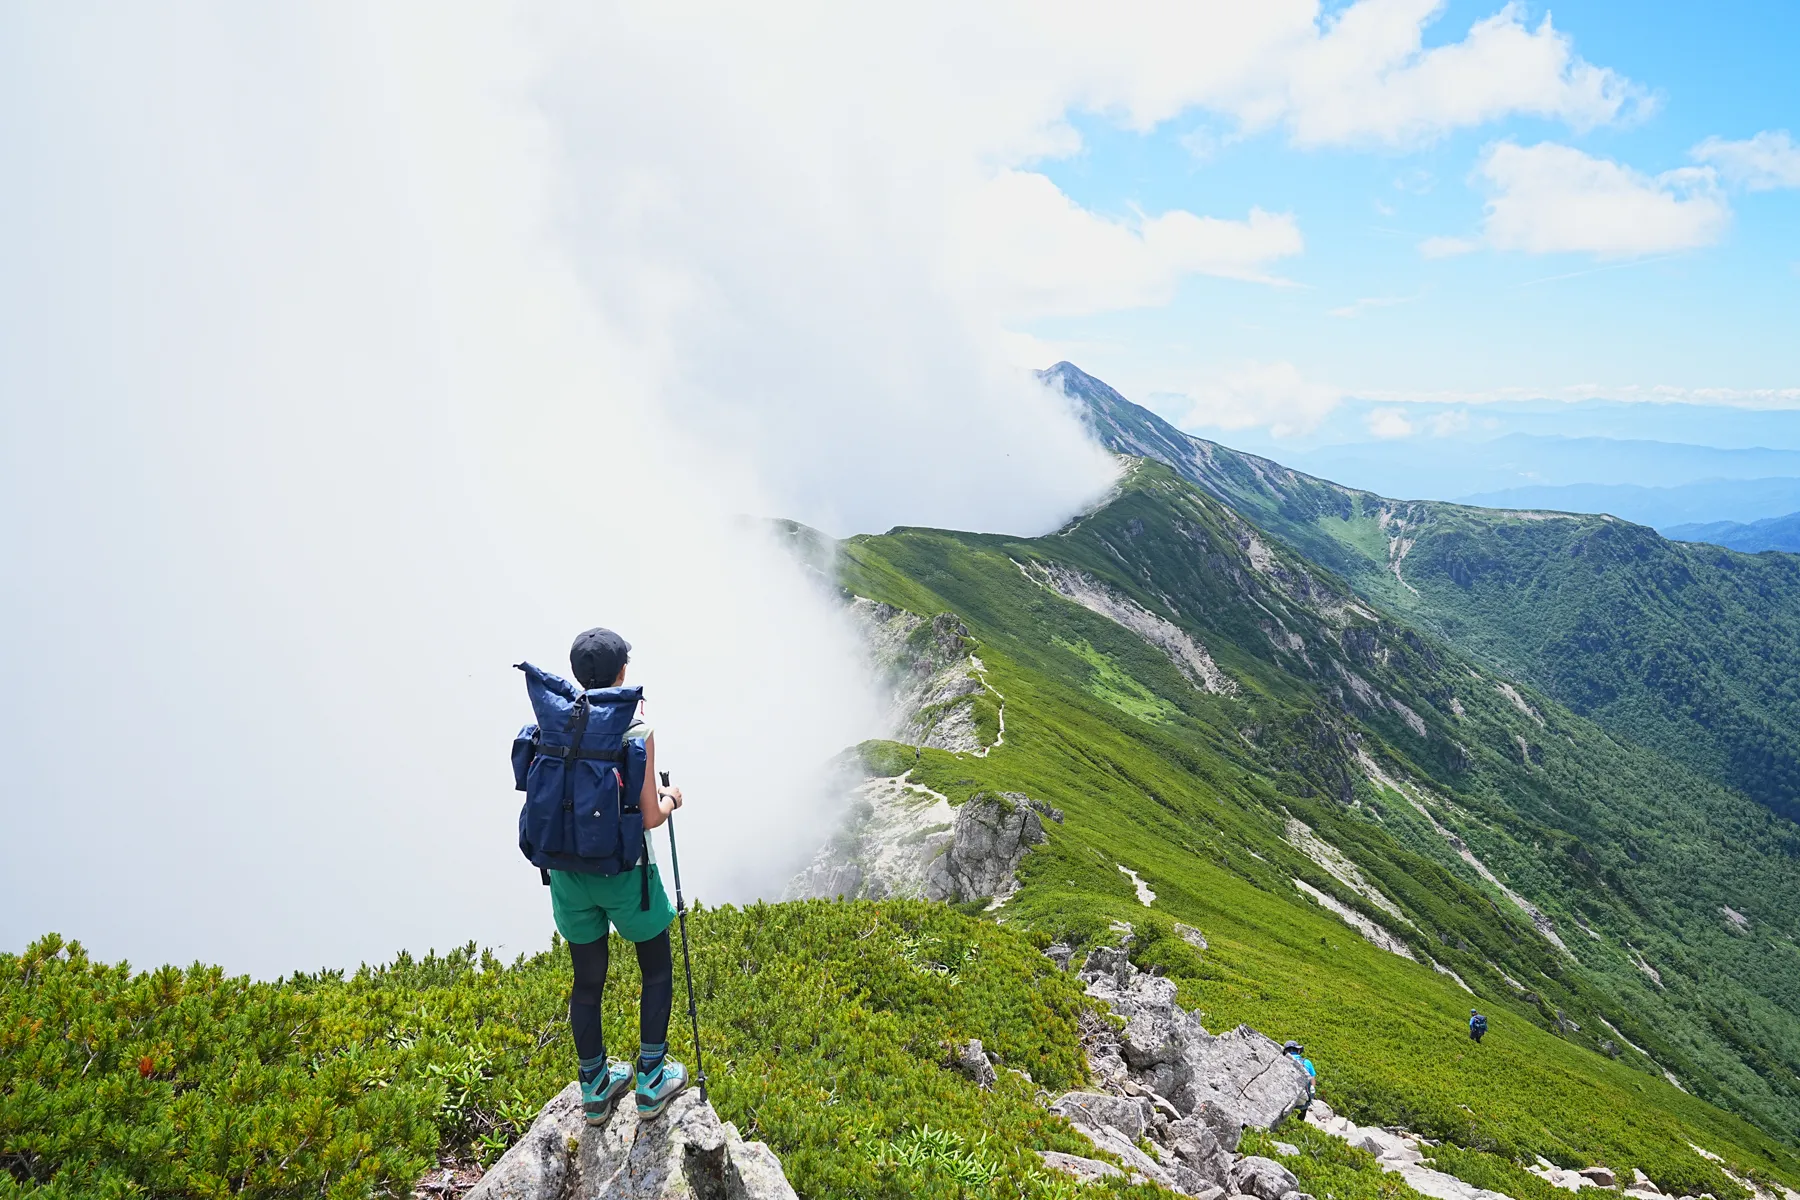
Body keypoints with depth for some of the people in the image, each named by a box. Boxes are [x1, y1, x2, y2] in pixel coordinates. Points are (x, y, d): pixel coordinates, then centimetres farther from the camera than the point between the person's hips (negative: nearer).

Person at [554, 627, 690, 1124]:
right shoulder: (636, 733, -19)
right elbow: (649, 817, -17)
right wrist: (670, 799, 3)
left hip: (569, 872, 4)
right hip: (624, 872, -4)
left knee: (587, 980, 19)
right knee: (657, 970, 18)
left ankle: (596, 1088, 34)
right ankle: (651, 1082, 26)